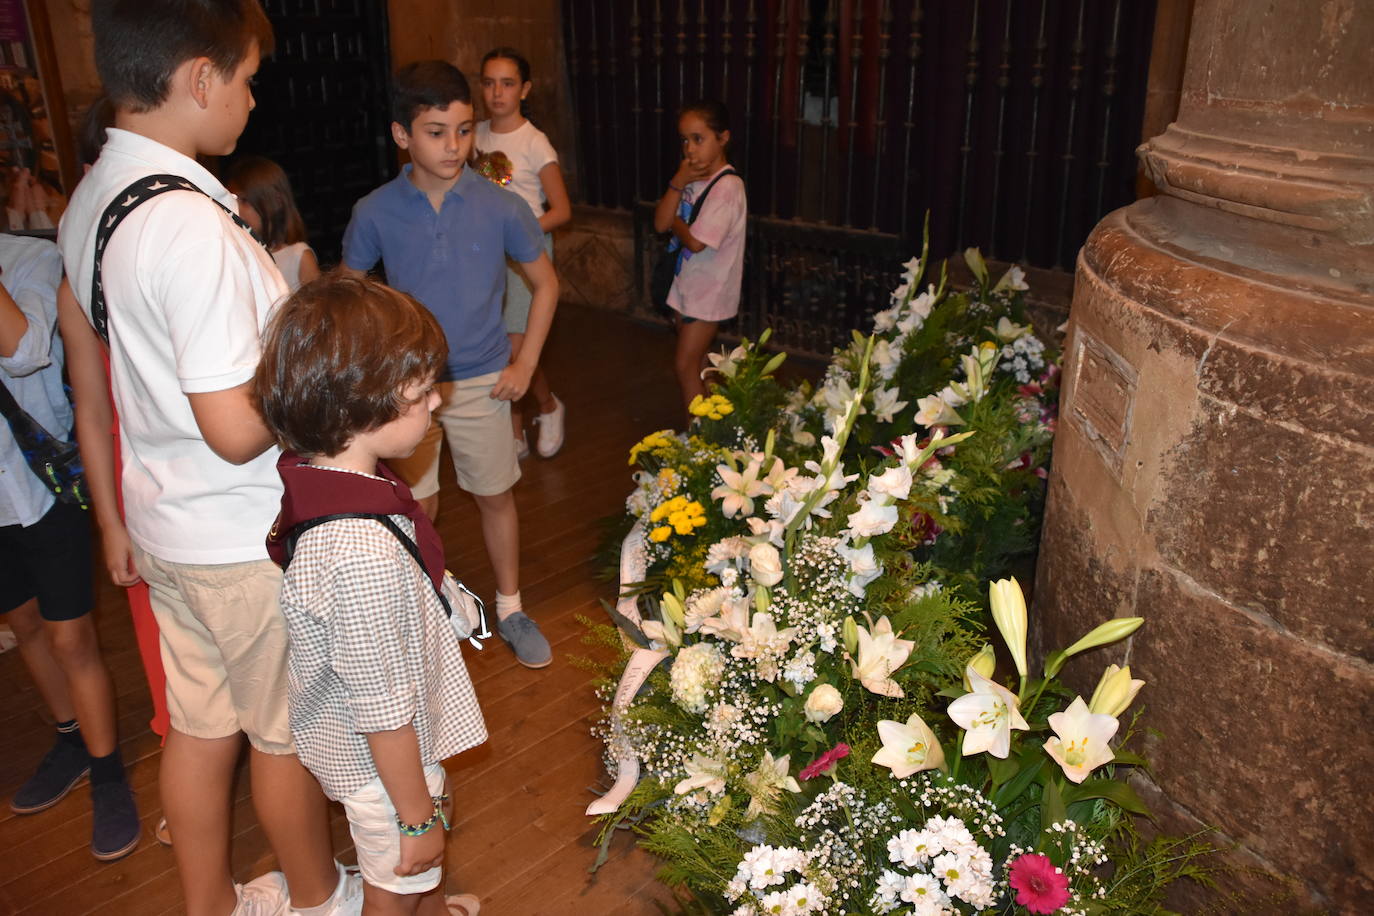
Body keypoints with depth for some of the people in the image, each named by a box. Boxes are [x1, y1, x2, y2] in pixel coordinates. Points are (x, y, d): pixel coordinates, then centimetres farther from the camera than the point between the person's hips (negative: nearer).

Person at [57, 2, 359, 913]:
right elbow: (237, 427, -28)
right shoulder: (190, 223, -27)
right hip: (247, 539, -8)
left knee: (200, 724, 22)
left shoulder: (91, 200, 3)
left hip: (164, 521, 8)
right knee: (288, 732, 14)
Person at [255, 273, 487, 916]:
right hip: (385, 765, -8)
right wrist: (419, 817, -15)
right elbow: (384, 712, -29)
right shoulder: (364, 551, -39)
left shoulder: (311, 476, -11)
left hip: (363, 745, 8)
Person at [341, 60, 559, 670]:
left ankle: (510, 608, 32)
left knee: (495, 497, 13)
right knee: (419, 506, 10)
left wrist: (525, 364, -2)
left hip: (482, 382, 0)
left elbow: (545, 283, 2)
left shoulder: (500, 207, -11)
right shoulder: (375, 213, -10)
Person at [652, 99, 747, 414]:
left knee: (685, 365, -3)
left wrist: (674, 222, -6)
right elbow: (660, 224, -3)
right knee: (697, 363, 16)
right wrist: (677, 183, -14)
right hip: (687, 283, 8)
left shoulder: (727, 186, -20)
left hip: (709, 290, -8)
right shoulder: (691, 178, 5)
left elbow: (696, 241, -25)